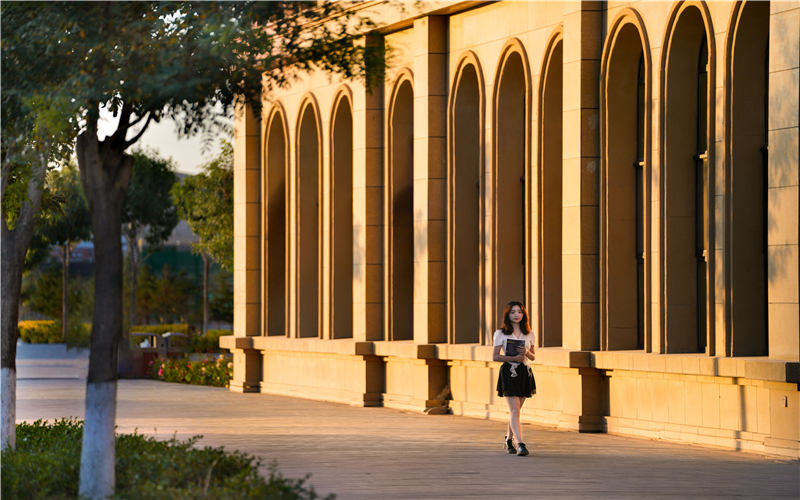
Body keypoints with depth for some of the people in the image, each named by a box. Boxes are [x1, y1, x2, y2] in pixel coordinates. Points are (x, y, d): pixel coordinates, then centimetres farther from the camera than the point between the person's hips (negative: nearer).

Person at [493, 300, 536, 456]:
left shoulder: (529, 335, 11)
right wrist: (514, 358, -16)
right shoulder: (501, 334, 1)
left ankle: (508, 440, 29)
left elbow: (533, 357, 15)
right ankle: (520, 444, -21)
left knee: (516, 410, 11)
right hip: (509, 372, -4)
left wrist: (527, 353, -8)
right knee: (514, 410, -13)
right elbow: (495, 356, -3)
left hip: (525, 372, 4)